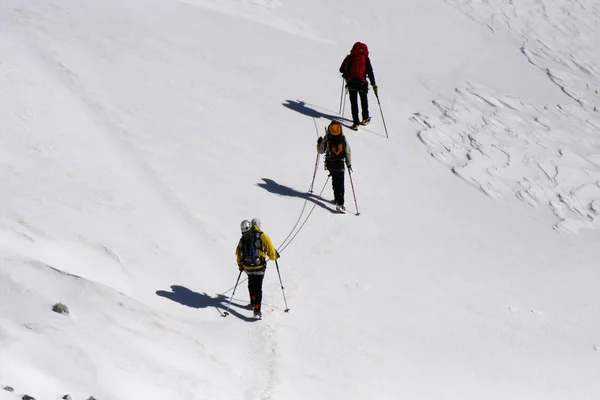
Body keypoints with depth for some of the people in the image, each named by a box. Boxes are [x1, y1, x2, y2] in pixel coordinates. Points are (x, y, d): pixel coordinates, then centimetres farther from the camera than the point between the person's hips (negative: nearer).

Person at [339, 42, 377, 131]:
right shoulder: (365, 58, -2)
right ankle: (365, 119, 34)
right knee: (364, 100, 21)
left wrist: (346, 74, 29)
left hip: (351, 83, 0)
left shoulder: (349, 57, 1)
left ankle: (356, 123, 2)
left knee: (354, 102, 7)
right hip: (362, 83, 0)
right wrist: (373, 84, 1)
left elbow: (341, 69, 6)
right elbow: (370, 72, -4)